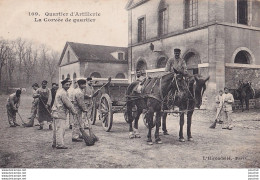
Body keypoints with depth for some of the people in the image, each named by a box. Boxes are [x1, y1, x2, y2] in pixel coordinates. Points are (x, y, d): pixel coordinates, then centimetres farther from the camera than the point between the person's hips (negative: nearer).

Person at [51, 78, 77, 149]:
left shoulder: (59, 91, 16)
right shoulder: (63, 93, -16)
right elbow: (68, 104, -16)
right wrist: (74, 111, -5)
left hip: (56, 113, 11)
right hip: (60, 113, -11)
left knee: (56, 129, 14)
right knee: (60, 129, -8)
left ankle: (55, 143, 21)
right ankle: (60, 144, -7)